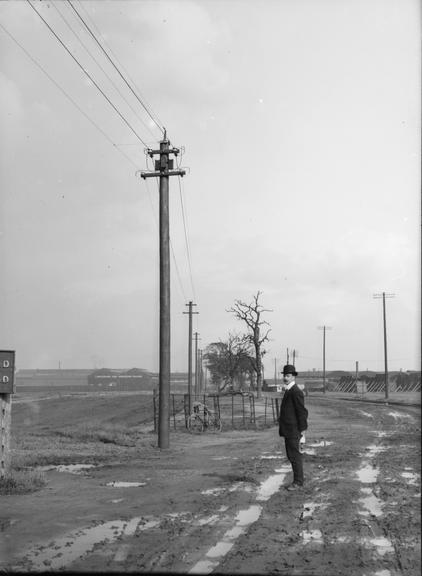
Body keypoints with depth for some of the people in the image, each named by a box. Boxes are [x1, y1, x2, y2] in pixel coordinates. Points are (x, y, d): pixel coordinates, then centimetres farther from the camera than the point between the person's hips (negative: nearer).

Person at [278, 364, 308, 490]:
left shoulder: (296, 392, -16)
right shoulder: (289, 391, 15)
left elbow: (302, 412, -18)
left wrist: (302, 431, -17)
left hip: (293, 431, -10)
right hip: (288, 431, 10)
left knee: (295, 456, -3)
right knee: (291, 456, 13)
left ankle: (298, 482, 5)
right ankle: (298, 479, 21)